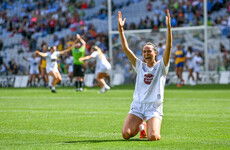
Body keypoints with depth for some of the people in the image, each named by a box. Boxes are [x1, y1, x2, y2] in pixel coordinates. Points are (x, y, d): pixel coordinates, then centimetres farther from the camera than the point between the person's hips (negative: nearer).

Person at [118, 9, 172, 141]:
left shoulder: (161, 66, 3)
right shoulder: (140, 66, 11)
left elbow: (168, 47, -11)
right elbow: (126, 48, 4)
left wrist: (169, 27, -23)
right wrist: (121, 29, -5)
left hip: (154, 107, -3)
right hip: (137, 105, 3)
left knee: (153, 137, -23)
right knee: (126, 134, -15)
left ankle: (153, 129, 17)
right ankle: (139, 126, 21)